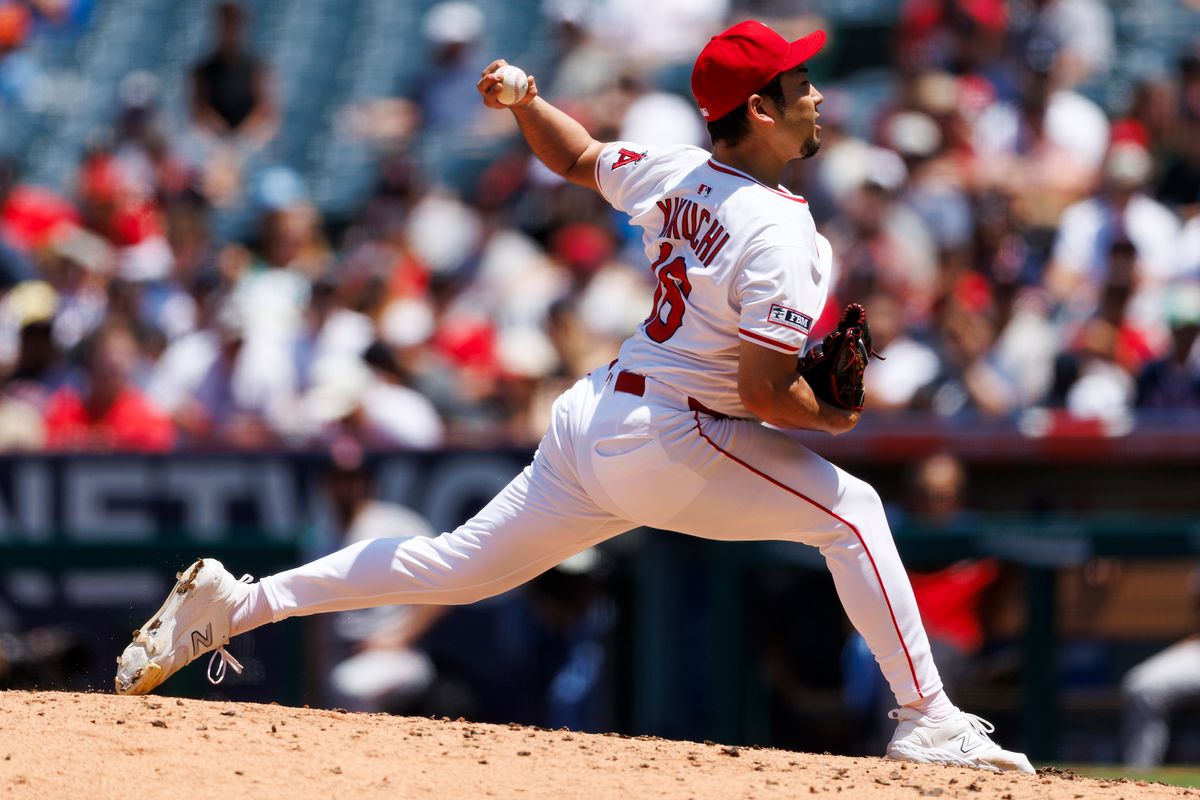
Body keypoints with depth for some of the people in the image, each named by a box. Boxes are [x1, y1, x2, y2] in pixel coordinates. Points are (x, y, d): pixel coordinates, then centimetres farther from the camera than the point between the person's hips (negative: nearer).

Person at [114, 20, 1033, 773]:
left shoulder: (673, 175, 6)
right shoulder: (777, 233, -19)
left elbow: (577, 156, 24)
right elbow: (764, 392, -22)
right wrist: (832, 415, -6)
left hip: (593, 420, 8)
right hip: (670, 445, -8)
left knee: (459, 565, 16)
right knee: (852, 510, -4)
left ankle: (233, 602, 17)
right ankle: (926, 719, -6)